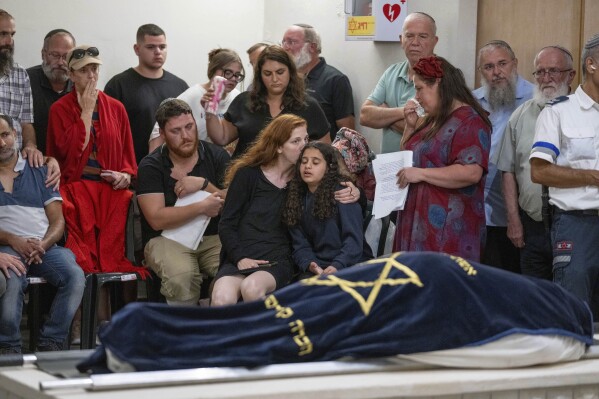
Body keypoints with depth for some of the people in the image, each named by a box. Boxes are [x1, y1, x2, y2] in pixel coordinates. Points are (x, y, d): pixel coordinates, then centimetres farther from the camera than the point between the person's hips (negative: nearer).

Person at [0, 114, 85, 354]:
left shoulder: (39, 171, 20)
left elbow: (58, 220, 14)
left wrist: (42, 245, -7)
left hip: (44, 247, 3)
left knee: (75, 276, -29)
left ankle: (51, 344, -22)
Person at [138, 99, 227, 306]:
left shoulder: (217, 156, 9)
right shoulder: (150, 166, 1)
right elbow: (157, 220, -11)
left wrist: (204, 184, -11)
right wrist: (202, 207, -15)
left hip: (214, 237, 2)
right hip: (168, 239, -2)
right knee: (181, 275, -36)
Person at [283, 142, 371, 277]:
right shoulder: (297, 199, 13)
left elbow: (354, 240, -9)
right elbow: (300, 245, 8)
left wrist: (337, 266, -24)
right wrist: (310, 265, -13)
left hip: (351, 263, -3)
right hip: (317, 267, 3)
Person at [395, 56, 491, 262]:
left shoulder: (468, 122, -11)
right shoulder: (432, 120, 19)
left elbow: (472, 173, -23)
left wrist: (420, 174, -19)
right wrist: (411, 126, 10)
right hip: (418, 222, 9)